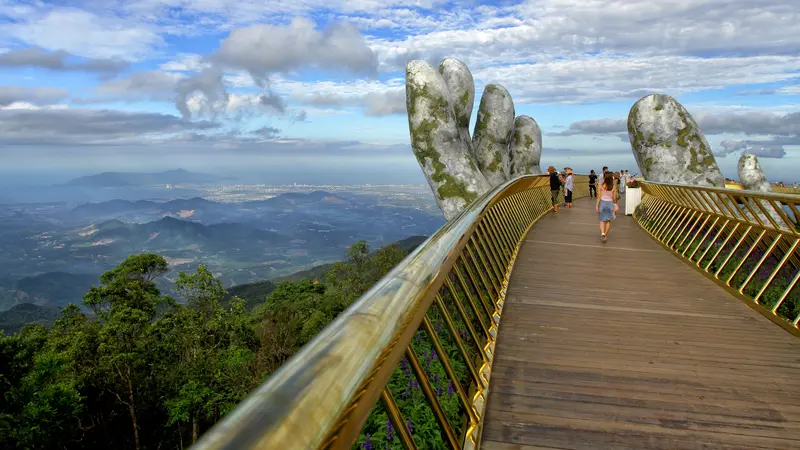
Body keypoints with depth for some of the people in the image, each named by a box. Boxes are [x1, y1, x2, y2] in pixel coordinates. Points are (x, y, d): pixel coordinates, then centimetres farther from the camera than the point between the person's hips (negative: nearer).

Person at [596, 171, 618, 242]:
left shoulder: (601, 186, -10)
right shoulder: (614, 187, -8)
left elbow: (599, 196, -8)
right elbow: (614, 198, -1)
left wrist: (597, 205, -1)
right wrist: (615, 204, 15)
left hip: (602, 202, 0)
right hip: (610, 203, 0)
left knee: (602, 220, 8)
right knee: (608, 221, 13)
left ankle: (602, 233, -14)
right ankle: (605, 235, 16)